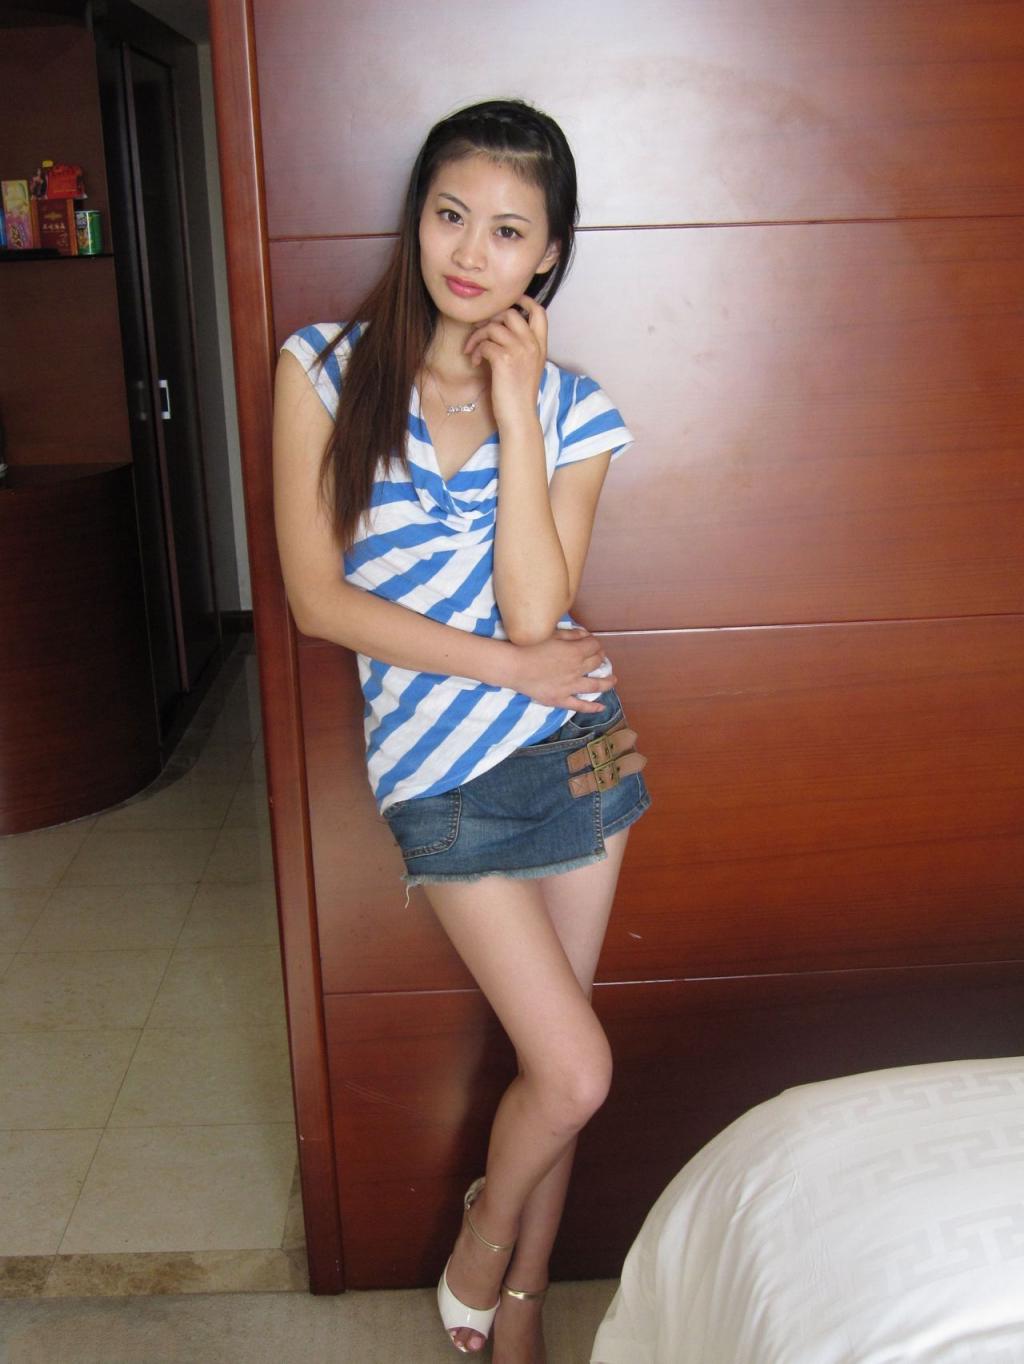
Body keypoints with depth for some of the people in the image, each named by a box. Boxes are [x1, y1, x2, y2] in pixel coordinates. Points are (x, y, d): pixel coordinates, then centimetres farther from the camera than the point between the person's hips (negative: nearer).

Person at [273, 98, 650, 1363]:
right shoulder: (325, 368, -6)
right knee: (575, 1073, -5)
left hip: (572, 739, 3)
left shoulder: (570, 408, -2)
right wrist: (505, 666, -12)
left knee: (550, 1058, 13)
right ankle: (482, 1236, 29)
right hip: (443, 770, -3)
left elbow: (535, 613, -15)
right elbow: (317, 596, -9)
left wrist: (515, 405, -17)